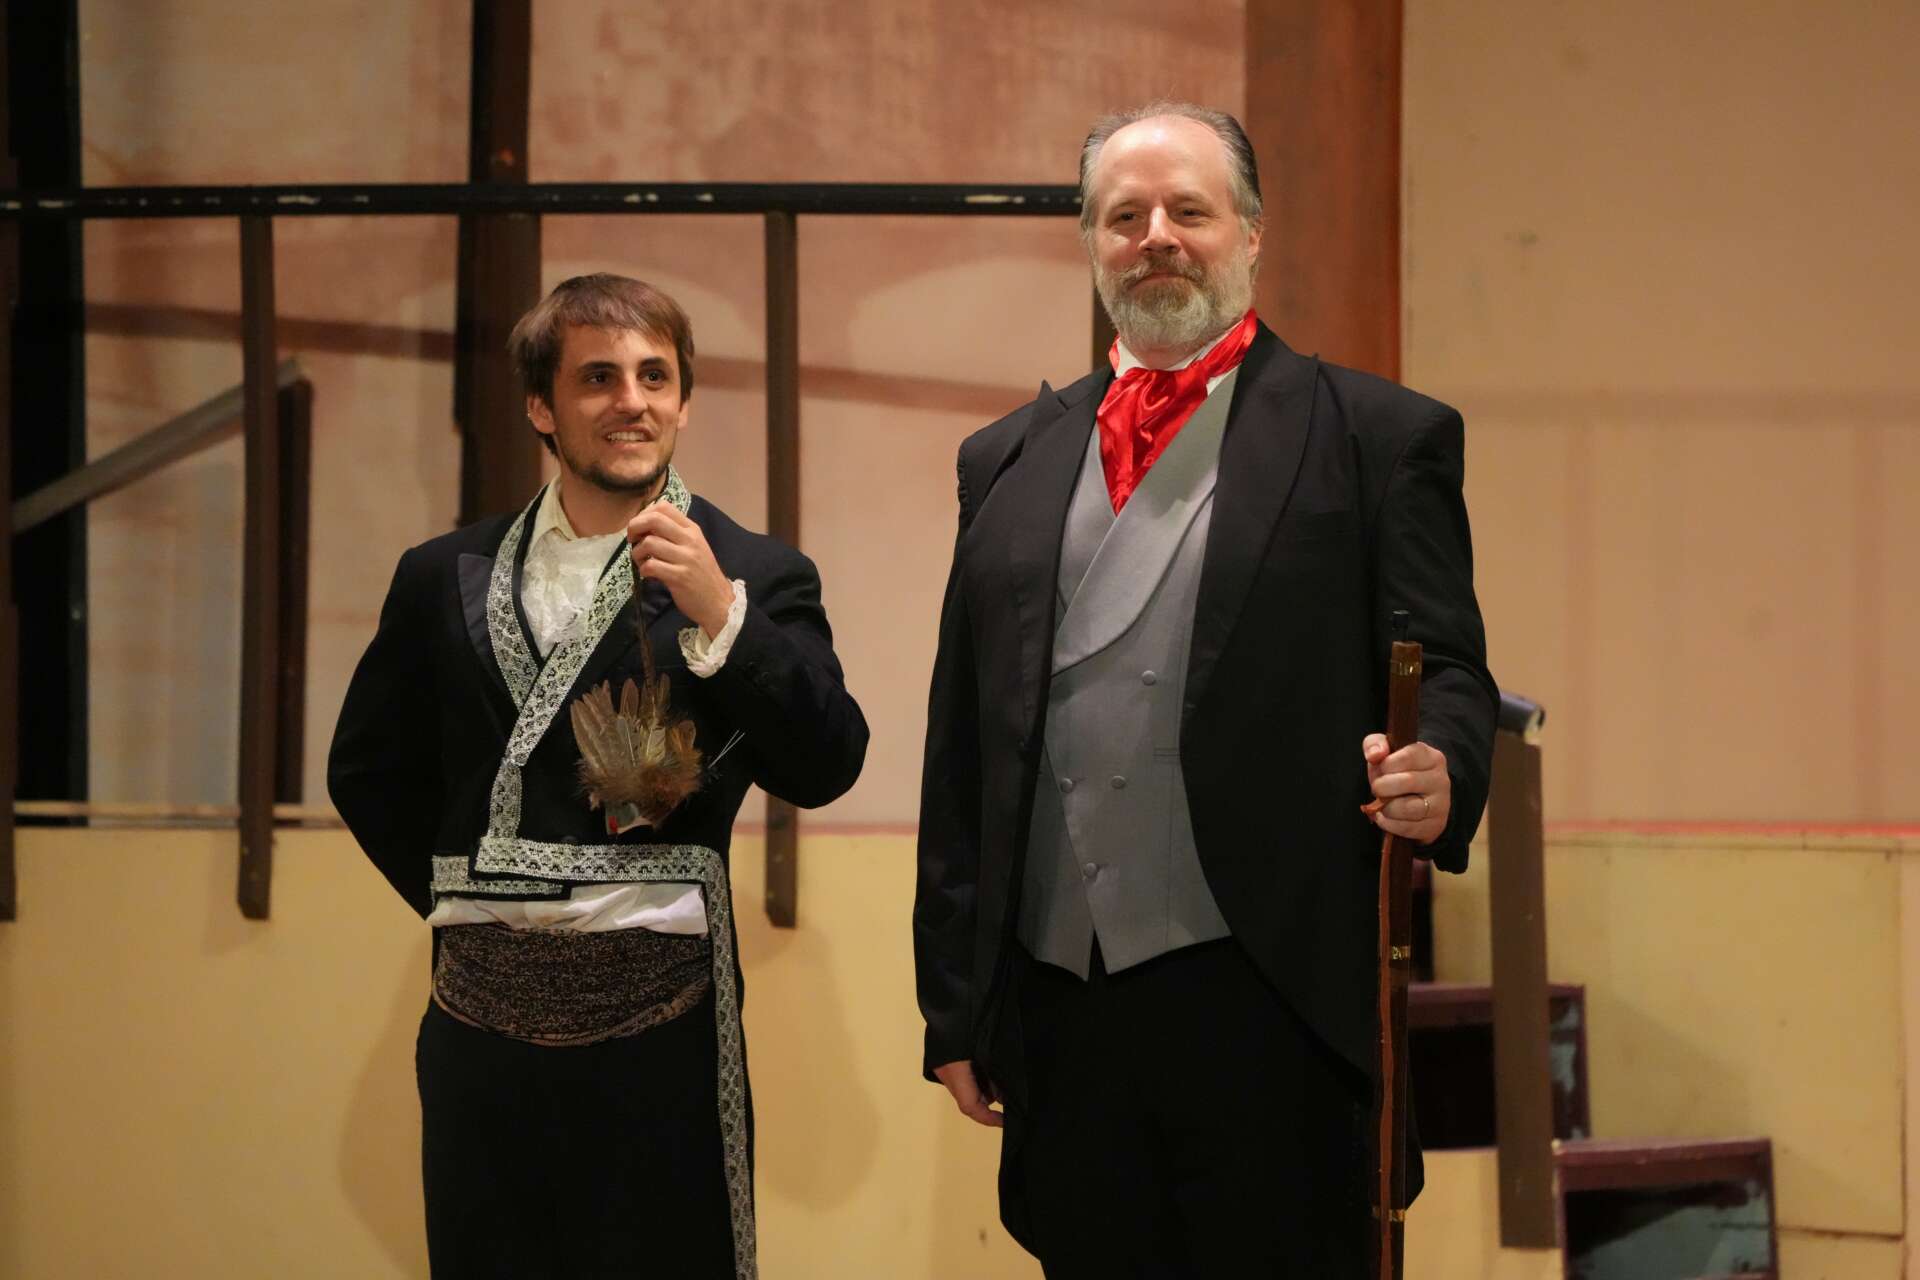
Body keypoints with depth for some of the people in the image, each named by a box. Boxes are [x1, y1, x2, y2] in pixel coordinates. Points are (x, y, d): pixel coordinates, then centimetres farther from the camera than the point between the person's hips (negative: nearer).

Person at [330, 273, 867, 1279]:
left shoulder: (752, 579, 2)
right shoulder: (445, 579, 10)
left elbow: (825, 770, -9)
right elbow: (368, 769, 19)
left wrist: (720, 615, -18)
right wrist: (449, 892, 10)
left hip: (654, 1018, -2)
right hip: (481, 1017, 3)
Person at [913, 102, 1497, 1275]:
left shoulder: (1378, 437, 4)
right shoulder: (1012, 462, 15)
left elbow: (1447, 675, 0)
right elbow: (962, 742, 15)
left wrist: (1438, 773, -23)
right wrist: (956, 1003, 11)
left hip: (1264, 1003, -4)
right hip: (1064, 1011, 4)